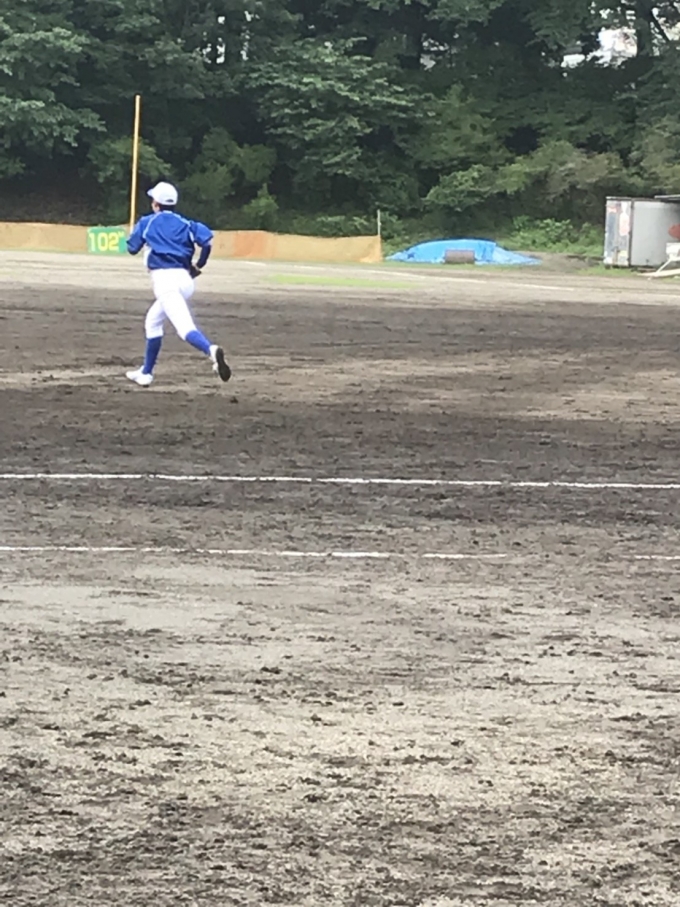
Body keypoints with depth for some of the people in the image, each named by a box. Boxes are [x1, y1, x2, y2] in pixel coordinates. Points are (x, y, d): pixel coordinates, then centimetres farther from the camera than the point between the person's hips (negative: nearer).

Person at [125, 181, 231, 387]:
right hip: (185, 280, 6)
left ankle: (211, 350, -53)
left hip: (164, 279, -6)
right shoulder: (185, 224, 16)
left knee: (184, 326, -23)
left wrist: (137, 232, 36)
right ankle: (146, 373, 31)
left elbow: (132, 248, 16)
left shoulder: (147, 222, 9)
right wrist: (198, 266, 12)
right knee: (153, 321, 27)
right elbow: (207, 240, -1)